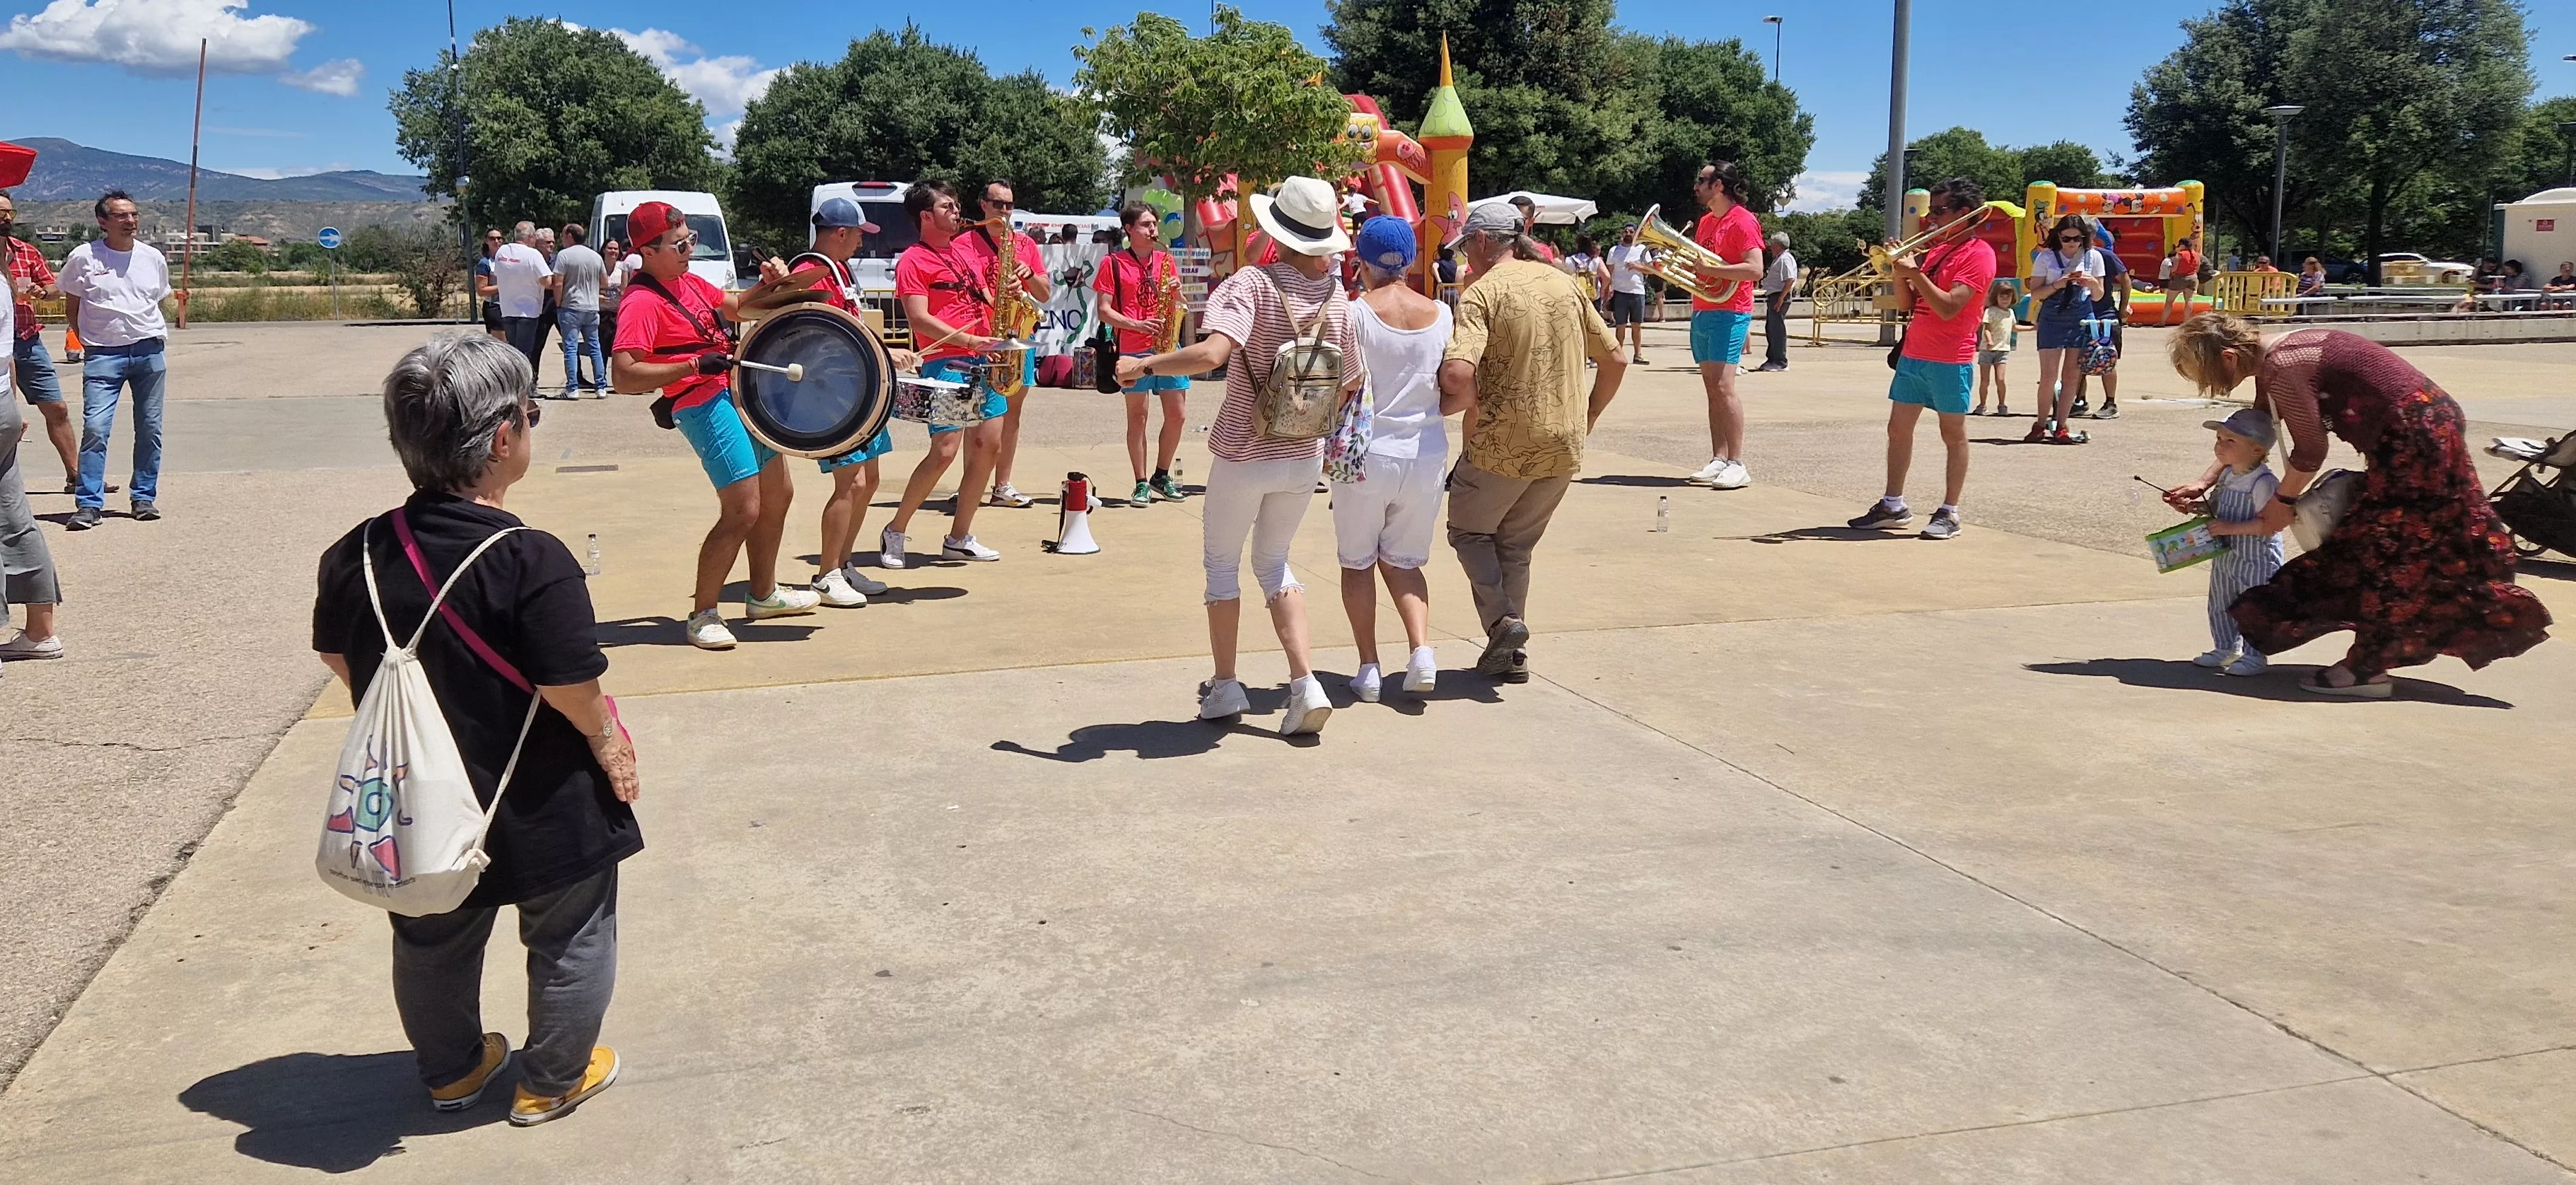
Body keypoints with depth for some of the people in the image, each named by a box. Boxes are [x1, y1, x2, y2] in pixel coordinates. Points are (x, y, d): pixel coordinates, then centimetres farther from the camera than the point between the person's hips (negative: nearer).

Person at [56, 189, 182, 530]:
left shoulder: (153, 258, 9)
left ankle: (145, 497, 18)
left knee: (150, 428, 7)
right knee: (95, 428, -12)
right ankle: (90, 504, -8)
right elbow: (71, 301, 10)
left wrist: (178, 300, 4)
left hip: (150, 351, 3)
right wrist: (86, 338, 2)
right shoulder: (83, 257, 0)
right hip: (104, 354, -3)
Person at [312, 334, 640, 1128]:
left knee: (434, 939, 25)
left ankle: (451, 1070, 43)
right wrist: (608, 741, -6)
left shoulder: (357, 554, -6)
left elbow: (338, 658, 6)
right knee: (570, 940, 17)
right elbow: (570, 687, -25)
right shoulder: (532, 562, -26)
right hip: (540, 805, -6)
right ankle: (553, 1081, 30)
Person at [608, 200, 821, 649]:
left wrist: (767, 285, 8)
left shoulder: (687, 282, 10)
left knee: (778, 495, 19)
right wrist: (695, 365, -28)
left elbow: (733, 306, 28)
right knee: (743, 511, -16)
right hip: (705, 406, -10)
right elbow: (623, 377, -25)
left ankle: (764, 594, 37)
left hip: (741, 394, 10)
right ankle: (702, 616, -3)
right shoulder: (642, 302, -17)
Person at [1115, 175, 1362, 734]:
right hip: (1304, 456, 4)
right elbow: (1350, 384, 5)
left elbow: (1211, 353, -32)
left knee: (1221, 563, 16)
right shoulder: (1337, 297, -4)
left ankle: (1224, 687, 22)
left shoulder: (1253, 283, -18)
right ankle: (1305, 684, 7)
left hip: (1243, 455, -4)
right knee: (1273, 563, 20)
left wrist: (1142, 365, -18)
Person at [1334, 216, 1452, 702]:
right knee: (1402, 560, 19)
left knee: (1357, 561, 14)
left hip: (1365, 455, -3)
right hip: (1426, 456, 3)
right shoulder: (1441, 315, -1)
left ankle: (1369, 668, 13)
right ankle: (1421, 649, -1)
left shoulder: (1356, 313, -11)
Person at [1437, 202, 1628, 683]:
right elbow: (1615, 360, 12)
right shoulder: (1565, 284, 9)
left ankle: (1501, 619, -2)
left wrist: (1453, 404, -6)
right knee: (1516, 546, 20)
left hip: (1501, 444, -6)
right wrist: (1588, 416, 23)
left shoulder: (1482, 293, -10)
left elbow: (1458, 375, -26)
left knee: (1469, 531, 17)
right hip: (1565, 446, 6)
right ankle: (1512, 654, 17)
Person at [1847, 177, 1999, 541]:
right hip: (1913, 356, 8)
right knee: (1898, 429, 8)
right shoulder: (1937, 252, 17)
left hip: (1949, 361, -8)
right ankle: (1893, 505, 15)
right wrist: (1899, 270, 2)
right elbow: (1911, 301, 17)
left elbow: (1948, 308, -20)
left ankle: (1949, 513, 5)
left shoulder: (1978, 253, -9)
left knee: (1953, 435, 1)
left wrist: (1916, 274, -19)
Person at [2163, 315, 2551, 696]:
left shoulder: (2282, 367, -22)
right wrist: (2205, 482, 12)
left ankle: (2368, 668, 5)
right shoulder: (2273, 358, 9)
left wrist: (2283, 500, -4)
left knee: (2377, 550, -2)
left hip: (2413, 440, -10)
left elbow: (2310, 450, -18)